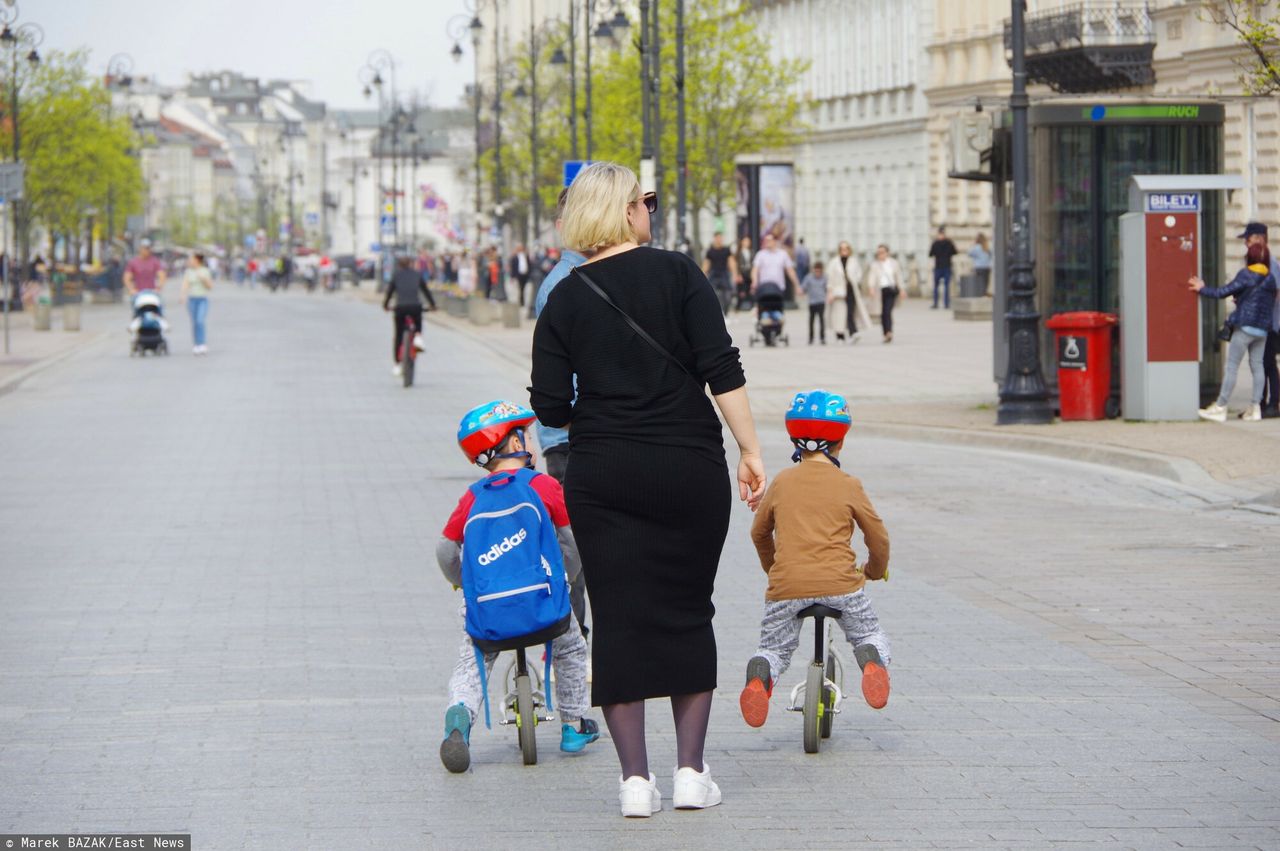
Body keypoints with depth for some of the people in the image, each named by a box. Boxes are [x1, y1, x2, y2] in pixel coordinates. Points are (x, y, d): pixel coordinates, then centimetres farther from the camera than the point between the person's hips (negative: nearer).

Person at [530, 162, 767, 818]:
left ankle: (635, 777, 2)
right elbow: (722, 369, -11)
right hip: (688, 468, -1)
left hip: (602, 476, 1)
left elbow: (550, 408, 0)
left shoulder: (564, 301, 1)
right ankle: (690, 771, 9)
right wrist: (750, 451, -5)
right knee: (687, 615, 10)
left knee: (618, 618, 5)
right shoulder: (676, 273, -5)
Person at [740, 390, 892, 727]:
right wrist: (875, 570, 31)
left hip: (786, 586, 1)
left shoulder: (782, 482, 11)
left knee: (773, 649, 19)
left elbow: (759, 533, 23)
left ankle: (760, 675, -17)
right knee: (871, 636, 20)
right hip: (839, 584, -1)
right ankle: (873, 661, -16)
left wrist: (772, 567, 42)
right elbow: (878, 537, 10)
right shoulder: (848, 485, 4)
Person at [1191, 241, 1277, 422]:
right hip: (1263, 329, 6)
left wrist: (1202, 290, 4)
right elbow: (1271, 303, 15)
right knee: (1257, 366, 9)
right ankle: (1255, 407, 5)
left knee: (1231, 366, -3)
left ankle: (1220, 408, -3)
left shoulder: (1246, 275, -11)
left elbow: (1223, 292, -9)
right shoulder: (1270, 279, 8)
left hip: (1245, 326, -6)